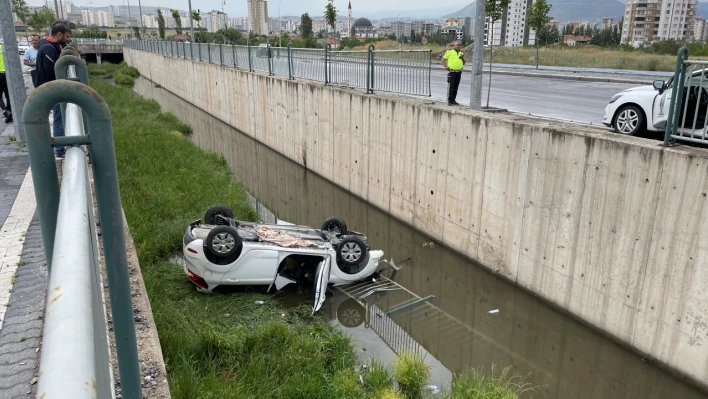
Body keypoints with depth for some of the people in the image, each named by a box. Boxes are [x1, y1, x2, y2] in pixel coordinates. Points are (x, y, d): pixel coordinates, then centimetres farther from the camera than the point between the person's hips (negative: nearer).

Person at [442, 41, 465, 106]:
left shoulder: (461, 53, 15)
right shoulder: (450, 51, -2)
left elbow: (463, 63, 17)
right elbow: (443, 59, -2)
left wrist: (462, 58, -2)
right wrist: (446, 66, -15)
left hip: (459, 72, 6)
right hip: (451, 72, -6)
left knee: (455, 87, 9)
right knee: (450, 87, -8)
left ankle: (453, 100, 17)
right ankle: (449, 101, -3)